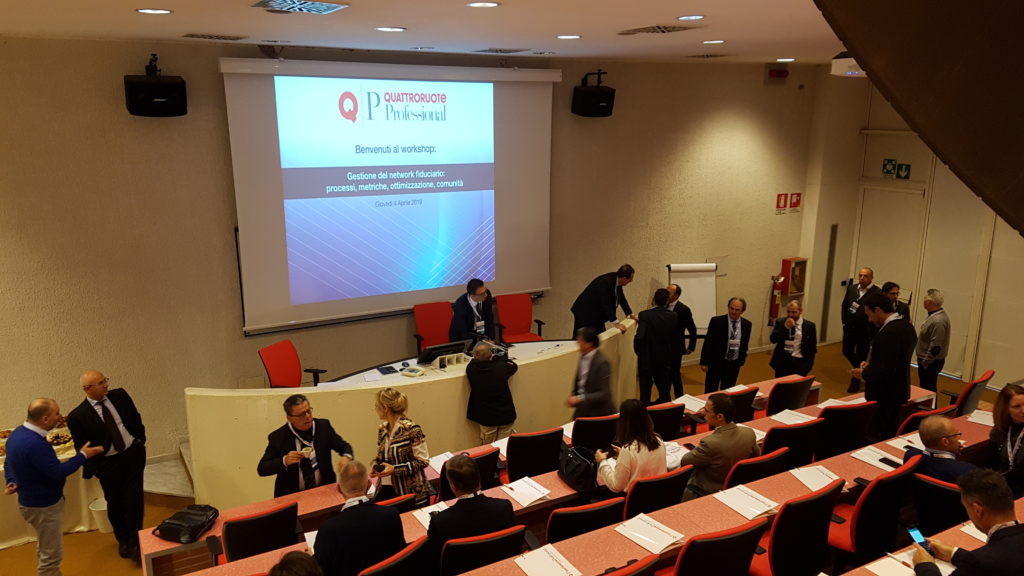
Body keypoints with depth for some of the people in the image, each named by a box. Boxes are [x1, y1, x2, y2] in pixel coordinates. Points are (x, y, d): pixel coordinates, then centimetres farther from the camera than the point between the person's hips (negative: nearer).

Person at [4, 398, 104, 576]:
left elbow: (9, 462, 12)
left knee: (45, 549, 28)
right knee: (51, 555, 5)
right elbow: (58, 472, -27)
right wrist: (83, 455, -17)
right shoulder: (35, 444, -33)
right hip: (43, 506, -10)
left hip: (35, 500, 10)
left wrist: (11, 481, 1)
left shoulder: (19, 432, -1)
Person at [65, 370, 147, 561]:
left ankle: (135, 541, 17)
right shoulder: (78, 416, -14)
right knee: (115, 504, 15)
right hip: (107, 464, -1)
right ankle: (123, 541, 38)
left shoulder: (119, 395, -4)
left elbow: (135, 418, 8)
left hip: (133, 454, 1)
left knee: (134, 500, 0)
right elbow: (81, 447, -5)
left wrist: (140, 441, 6)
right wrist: (91, 468, -6)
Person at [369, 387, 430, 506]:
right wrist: (376, 467, -3)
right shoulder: (382, 429, 6)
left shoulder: (411, 430, -15)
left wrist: (395, 469, -19)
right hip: (385, 489, 5)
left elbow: (423, 461, -13)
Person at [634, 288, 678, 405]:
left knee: (645, 392, 8)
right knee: (664, 392, 17)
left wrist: (637, 350, -6)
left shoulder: (645, 315, -19)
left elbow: (639, 337, -24)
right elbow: (674, 336, 0)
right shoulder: (673, 316, -6)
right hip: (665, 360, 4)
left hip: (647, 359, -3)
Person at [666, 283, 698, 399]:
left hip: (675, 349, -5)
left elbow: (692, 330, -7)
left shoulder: (683, 309, -13)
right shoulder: (664, 307, 2)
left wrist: (691, 348, -4)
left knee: (675, 375, 3)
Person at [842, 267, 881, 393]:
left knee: (861, 355, 6)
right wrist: (844, 322, 10)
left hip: (865, 330, -5)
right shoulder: (852, 288, 3)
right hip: (849, 328, 5)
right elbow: (844, 305, 13)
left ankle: (855, 382, 22)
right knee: (847, 351, 15)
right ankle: (859, 369, 42)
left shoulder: (877, 293, -15)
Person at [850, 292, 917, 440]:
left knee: (880, 437, 2)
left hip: (884, 397, -10)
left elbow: (885, 372, -26)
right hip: (900, 392, 10)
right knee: (892, 435, 19)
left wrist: (864, 373, -11)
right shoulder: (906, 326, 4)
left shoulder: (888, 333, -26)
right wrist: (871, 364, 8)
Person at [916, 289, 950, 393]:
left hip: (930, 362, -10)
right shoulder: (935, 315, 8)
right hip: (927, 360, 10)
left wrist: (924, 363, -17)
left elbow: (935, 347, -25)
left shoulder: (938, 321, -25)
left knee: (928, 389, -1)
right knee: (925, 387, 18)